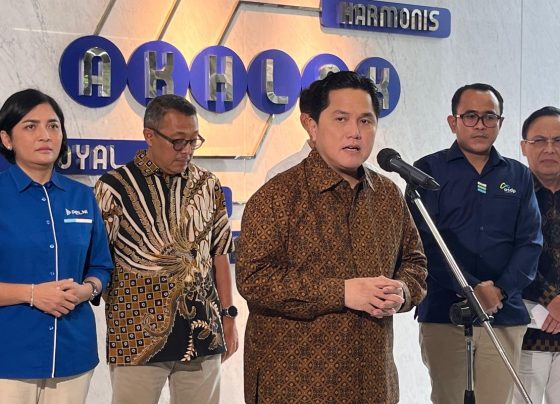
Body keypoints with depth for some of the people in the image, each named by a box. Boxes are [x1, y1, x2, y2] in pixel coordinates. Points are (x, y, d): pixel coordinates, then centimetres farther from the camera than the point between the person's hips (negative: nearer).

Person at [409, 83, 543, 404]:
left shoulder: (519, 176, 12)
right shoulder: (429, 170, 3)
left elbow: (531, 242, 5)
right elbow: (425, 239, -6)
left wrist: (500, 290, -11)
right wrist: (470, 288, -15)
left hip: (505, 315, 2)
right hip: (443, 313, -2)